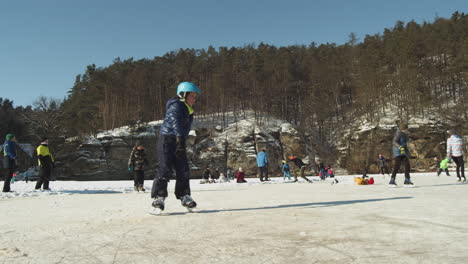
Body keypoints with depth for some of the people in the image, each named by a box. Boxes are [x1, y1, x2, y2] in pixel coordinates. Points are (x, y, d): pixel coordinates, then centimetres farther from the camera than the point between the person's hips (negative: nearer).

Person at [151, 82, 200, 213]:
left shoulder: (188, 111, 19)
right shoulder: (176, 106, -10)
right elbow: (176, 123, -25)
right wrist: (180, 139, -36)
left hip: (179, 142, 9)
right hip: (167, 139, -9)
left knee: (183, 170, 5)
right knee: (165, 169, -12)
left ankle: (184, 196, 14)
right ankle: (158, 197, -6)